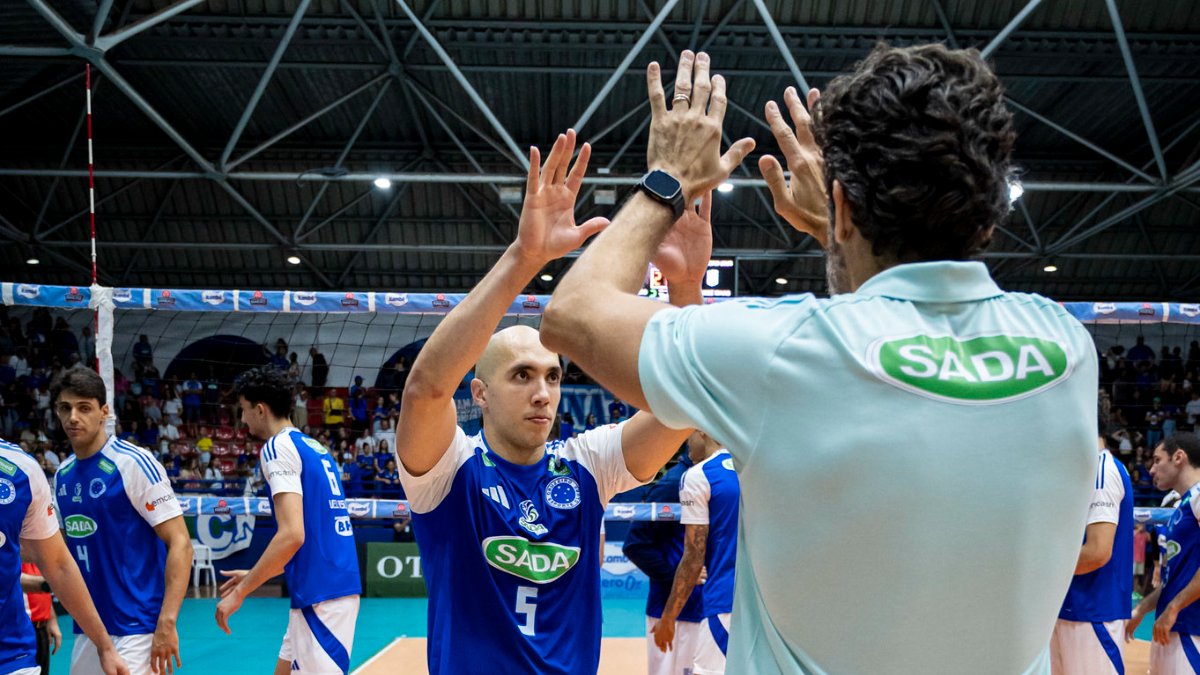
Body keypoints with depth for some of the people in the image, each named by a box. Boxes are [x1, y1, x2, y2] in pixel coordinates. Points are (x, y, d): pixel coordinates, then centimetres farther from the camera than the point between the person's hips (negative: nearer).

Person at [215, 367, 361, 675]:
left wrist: (241, 591, -13)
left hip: (320, 596, -9)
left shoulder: (278, 446, -9)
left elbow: (292, 535, -20)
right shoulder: (314, 448, 17)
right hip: (332, 588, 9)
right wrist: (254, 576, 27)